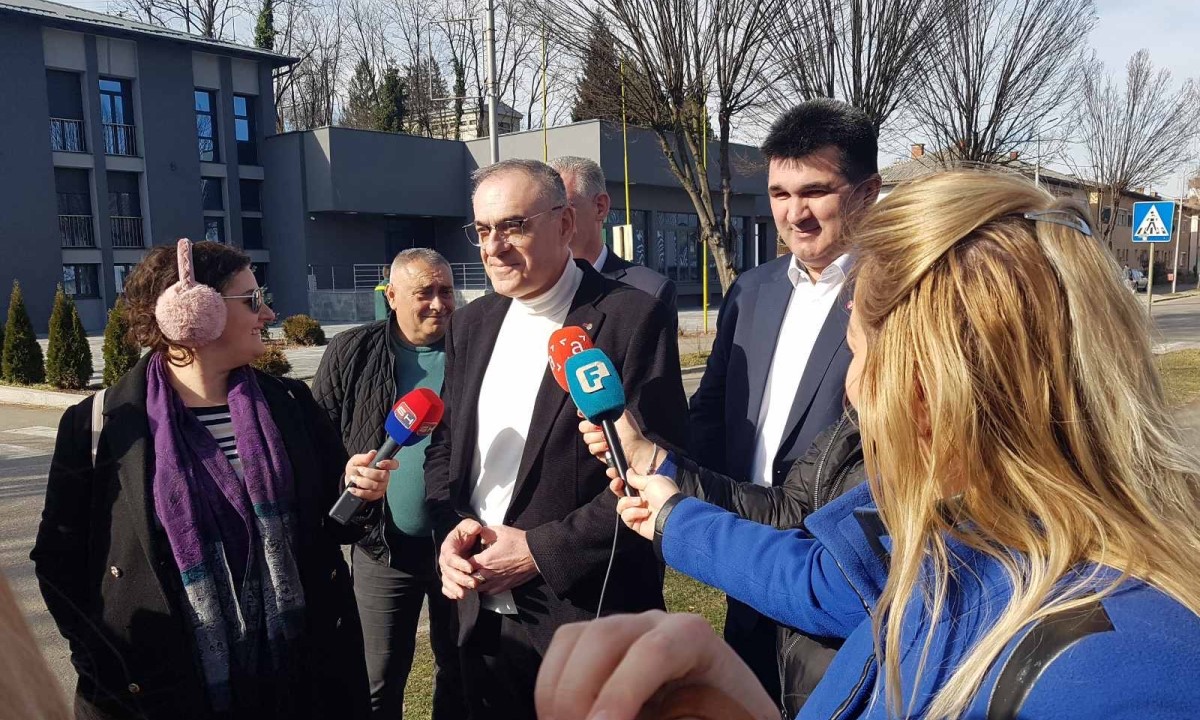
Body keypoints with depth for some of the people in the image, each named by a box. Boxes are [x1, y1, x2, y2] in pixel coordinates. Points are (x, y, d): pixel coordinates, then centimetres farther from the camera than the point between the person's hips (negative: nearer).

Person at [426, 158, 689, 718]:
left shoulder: (632, 318, -12)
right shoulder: (471, 323, 8)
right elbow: (444, 445, 13)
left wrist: (543, 550, -17)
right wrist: (451, 527, -5)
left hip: (589, 615, -5)